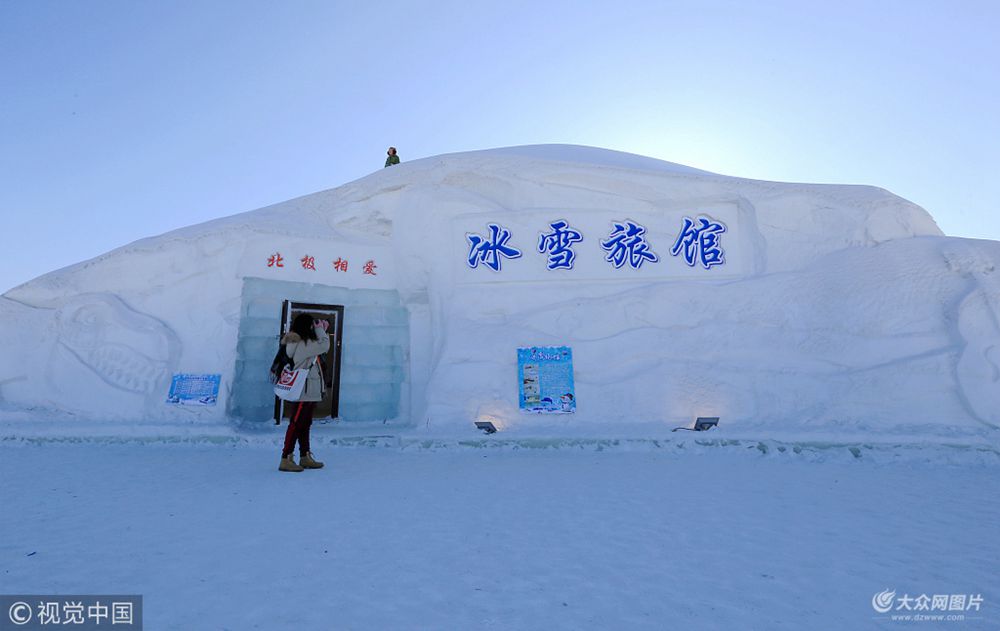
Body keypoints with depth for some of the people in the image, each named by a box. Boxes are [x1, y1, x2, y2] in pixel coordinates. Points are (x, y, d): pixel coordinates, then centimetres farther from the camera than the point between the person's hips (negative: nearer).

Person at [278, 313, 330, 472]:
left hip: (309, 392, 10)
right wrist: (320, 329, -2)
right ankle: (286, 459, 0)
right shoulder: (303, 344, -19)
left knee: (305, 424, 15)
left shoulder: (299, 343, 11)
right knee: (296, 424, -5)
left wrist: (321, 330, 10)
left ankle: (305, 457, 23)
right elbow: (324, 346, -16)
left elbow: (318, 346, 17)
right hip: (304, 392, -10)